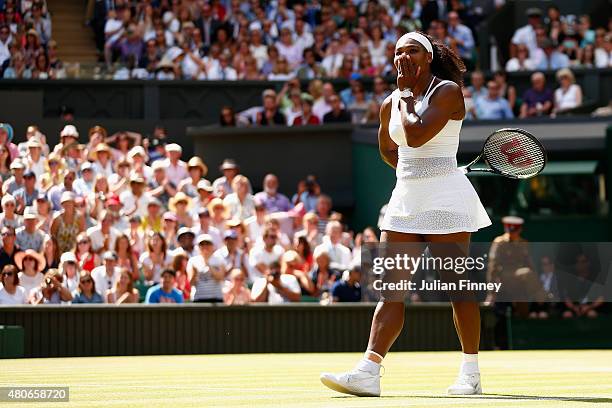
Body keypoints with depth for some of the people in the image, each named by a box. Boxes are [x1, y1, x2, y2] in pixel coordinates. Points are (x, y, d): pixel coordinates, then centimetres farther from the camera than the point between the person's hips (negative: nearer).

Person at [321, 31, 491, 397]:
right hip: (405, 199, 7)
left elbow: (416, 135, -21)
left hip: (445, 200, -6)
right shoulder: (391, 104, 12)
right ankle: (368, 372, -12)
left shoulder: (447, 90, -8)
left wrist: (406, 95, -6)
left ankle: (472, 374, 9)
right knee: (391, 289, -3)